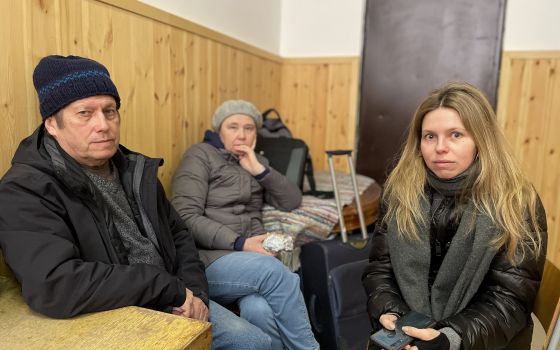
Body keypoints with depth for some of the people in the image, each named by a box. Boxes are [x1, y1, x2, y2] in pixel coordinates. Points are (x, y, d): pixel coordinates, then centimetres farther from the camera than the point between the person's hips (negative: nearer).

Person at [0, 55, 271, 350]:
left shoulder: (134, 170, 6)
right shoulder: (26, 191, -17)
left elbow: (178, 235, 12)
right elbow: (53, 287, -32)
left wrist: (194, 292, -5)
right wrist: (171, 287, -25)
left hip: (168, 306, 7)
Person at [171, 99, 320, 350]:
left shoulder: (257, 161, 21)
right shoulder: (200, 156, 4)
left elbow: (292, 202, 10)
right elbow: (186, 217, -9)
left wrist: (259, 169, -2)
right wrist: (239, 244, -16)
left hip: (253, 257, 4)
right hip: (209, 258, -4)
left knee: (259, 310, -30)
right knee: (276, 271, -30)